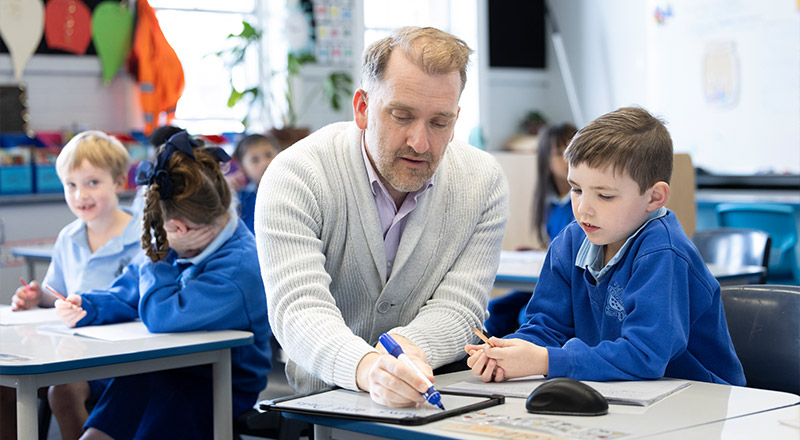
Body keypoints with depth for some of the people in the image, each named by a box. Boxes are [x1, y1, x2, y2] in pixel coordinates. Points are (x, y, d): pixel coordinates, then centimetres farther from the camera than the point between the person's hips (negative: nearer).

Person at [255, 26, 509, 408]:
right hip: (320, 404, -2)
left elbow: (457, 307, -8)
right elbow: (298, 309, -24)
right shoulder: (295, 177, -13)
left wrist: (403, 348, -31)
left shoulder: (483, 182, -3)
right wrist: (366, 366, -45)